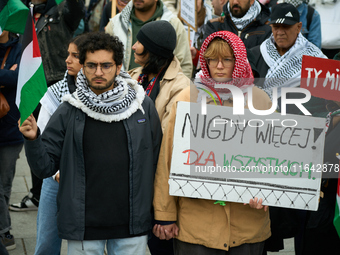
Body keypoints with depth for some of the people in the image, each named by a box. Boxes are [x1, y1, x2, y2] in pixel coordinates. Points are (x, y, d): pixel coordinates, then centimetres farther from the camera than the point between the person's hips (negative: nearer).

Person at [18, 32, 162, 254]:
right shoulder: (69, 113, -1)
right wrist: (32, 139, -18)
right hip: (83, 227, 0)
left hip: (132, 228, 1)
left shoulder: (143, 107, 1)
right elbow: (45, 167, 1)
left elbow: (156, 162, 6)